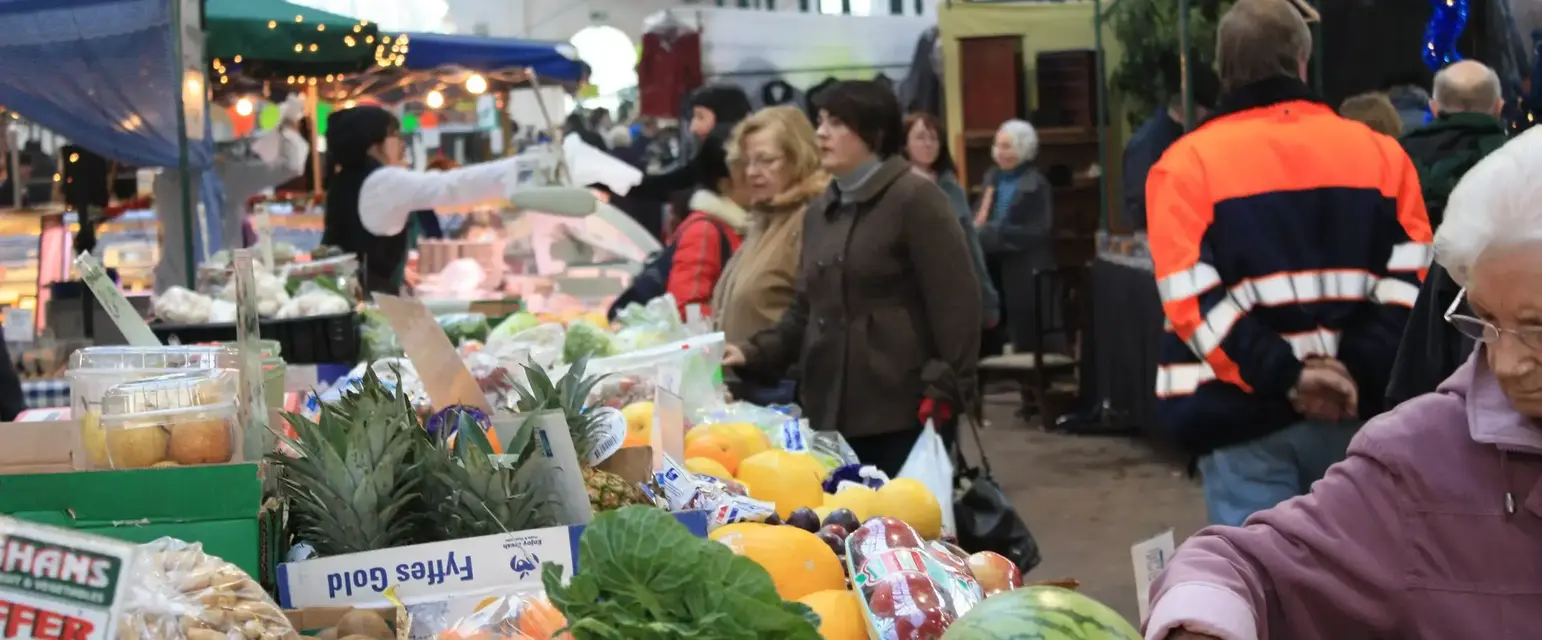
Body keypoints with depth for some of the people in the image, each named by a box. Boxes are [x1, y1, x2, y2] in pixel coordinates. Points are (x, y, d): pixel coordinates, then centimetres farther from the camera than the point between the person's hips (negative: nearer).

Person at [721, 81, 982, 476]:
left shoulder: (914, 199, -6)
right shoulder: (819, 211, 17)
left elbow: (954, 303, -11)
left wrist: (945, 389, -17)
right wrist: (755, 354, 2)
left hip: (902, 412, -7)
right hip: (830, 411, 7)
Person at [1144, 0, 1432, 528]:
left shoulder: (1187, 163, -2)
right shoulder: (1380, 153, 8)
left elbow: (1194, 299, -12)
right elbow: (1410, 282, 0)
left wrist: (1282, 376, -11)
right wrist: (1359, 372, -6)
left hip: (1244, 412, -3)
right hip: (1356, 407, 3)